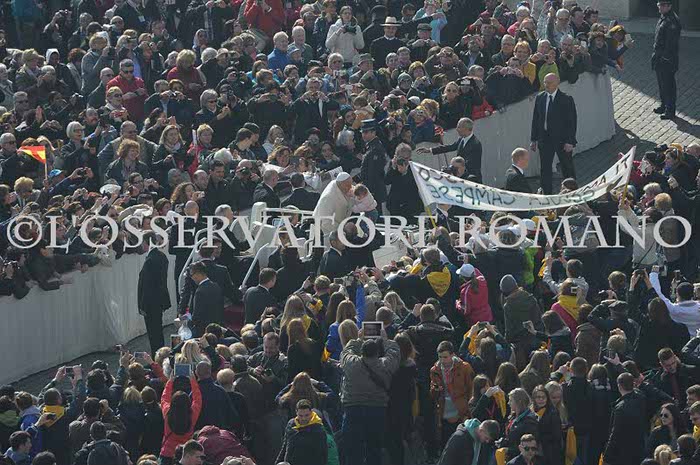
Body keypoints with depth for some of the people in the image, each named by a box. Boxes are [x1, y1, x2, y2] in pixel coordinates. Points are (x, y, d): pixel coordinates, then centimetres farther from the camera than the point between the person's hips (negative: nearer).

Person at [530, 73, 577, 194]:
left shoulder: (566, 100, -11)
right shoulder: (540, 98, 3)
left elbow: (572, 122, -10)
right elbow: (535, 119, 9)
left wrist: (570, 141, -15)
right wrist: (533, 139, 7)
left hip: (562, 139, -4)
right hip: (545, 139, 4)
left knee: (567, 169, 9)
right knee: (545, 169, 8)